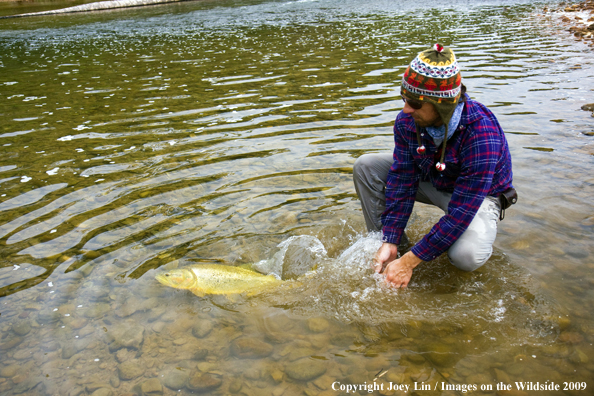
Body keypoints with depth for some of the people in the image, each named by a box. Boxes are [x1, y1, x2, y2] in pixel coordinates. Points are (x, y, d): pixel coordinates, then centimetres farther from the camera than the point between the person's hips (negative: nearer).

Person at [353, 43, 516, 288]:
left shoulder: (481, 136, -38)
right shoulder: (407, 120, -20)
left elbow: (462, 211, -37)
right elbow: (402, 179, -17)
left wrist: (408, 262, -36)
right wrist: (389, 243, -24)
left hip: (478, 194, -5)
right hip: (430, 178, 5)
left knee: (467, 256, -35)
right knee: (365, 166, -13)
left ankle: (479, 234, 4)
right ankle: (381, 241, -1)